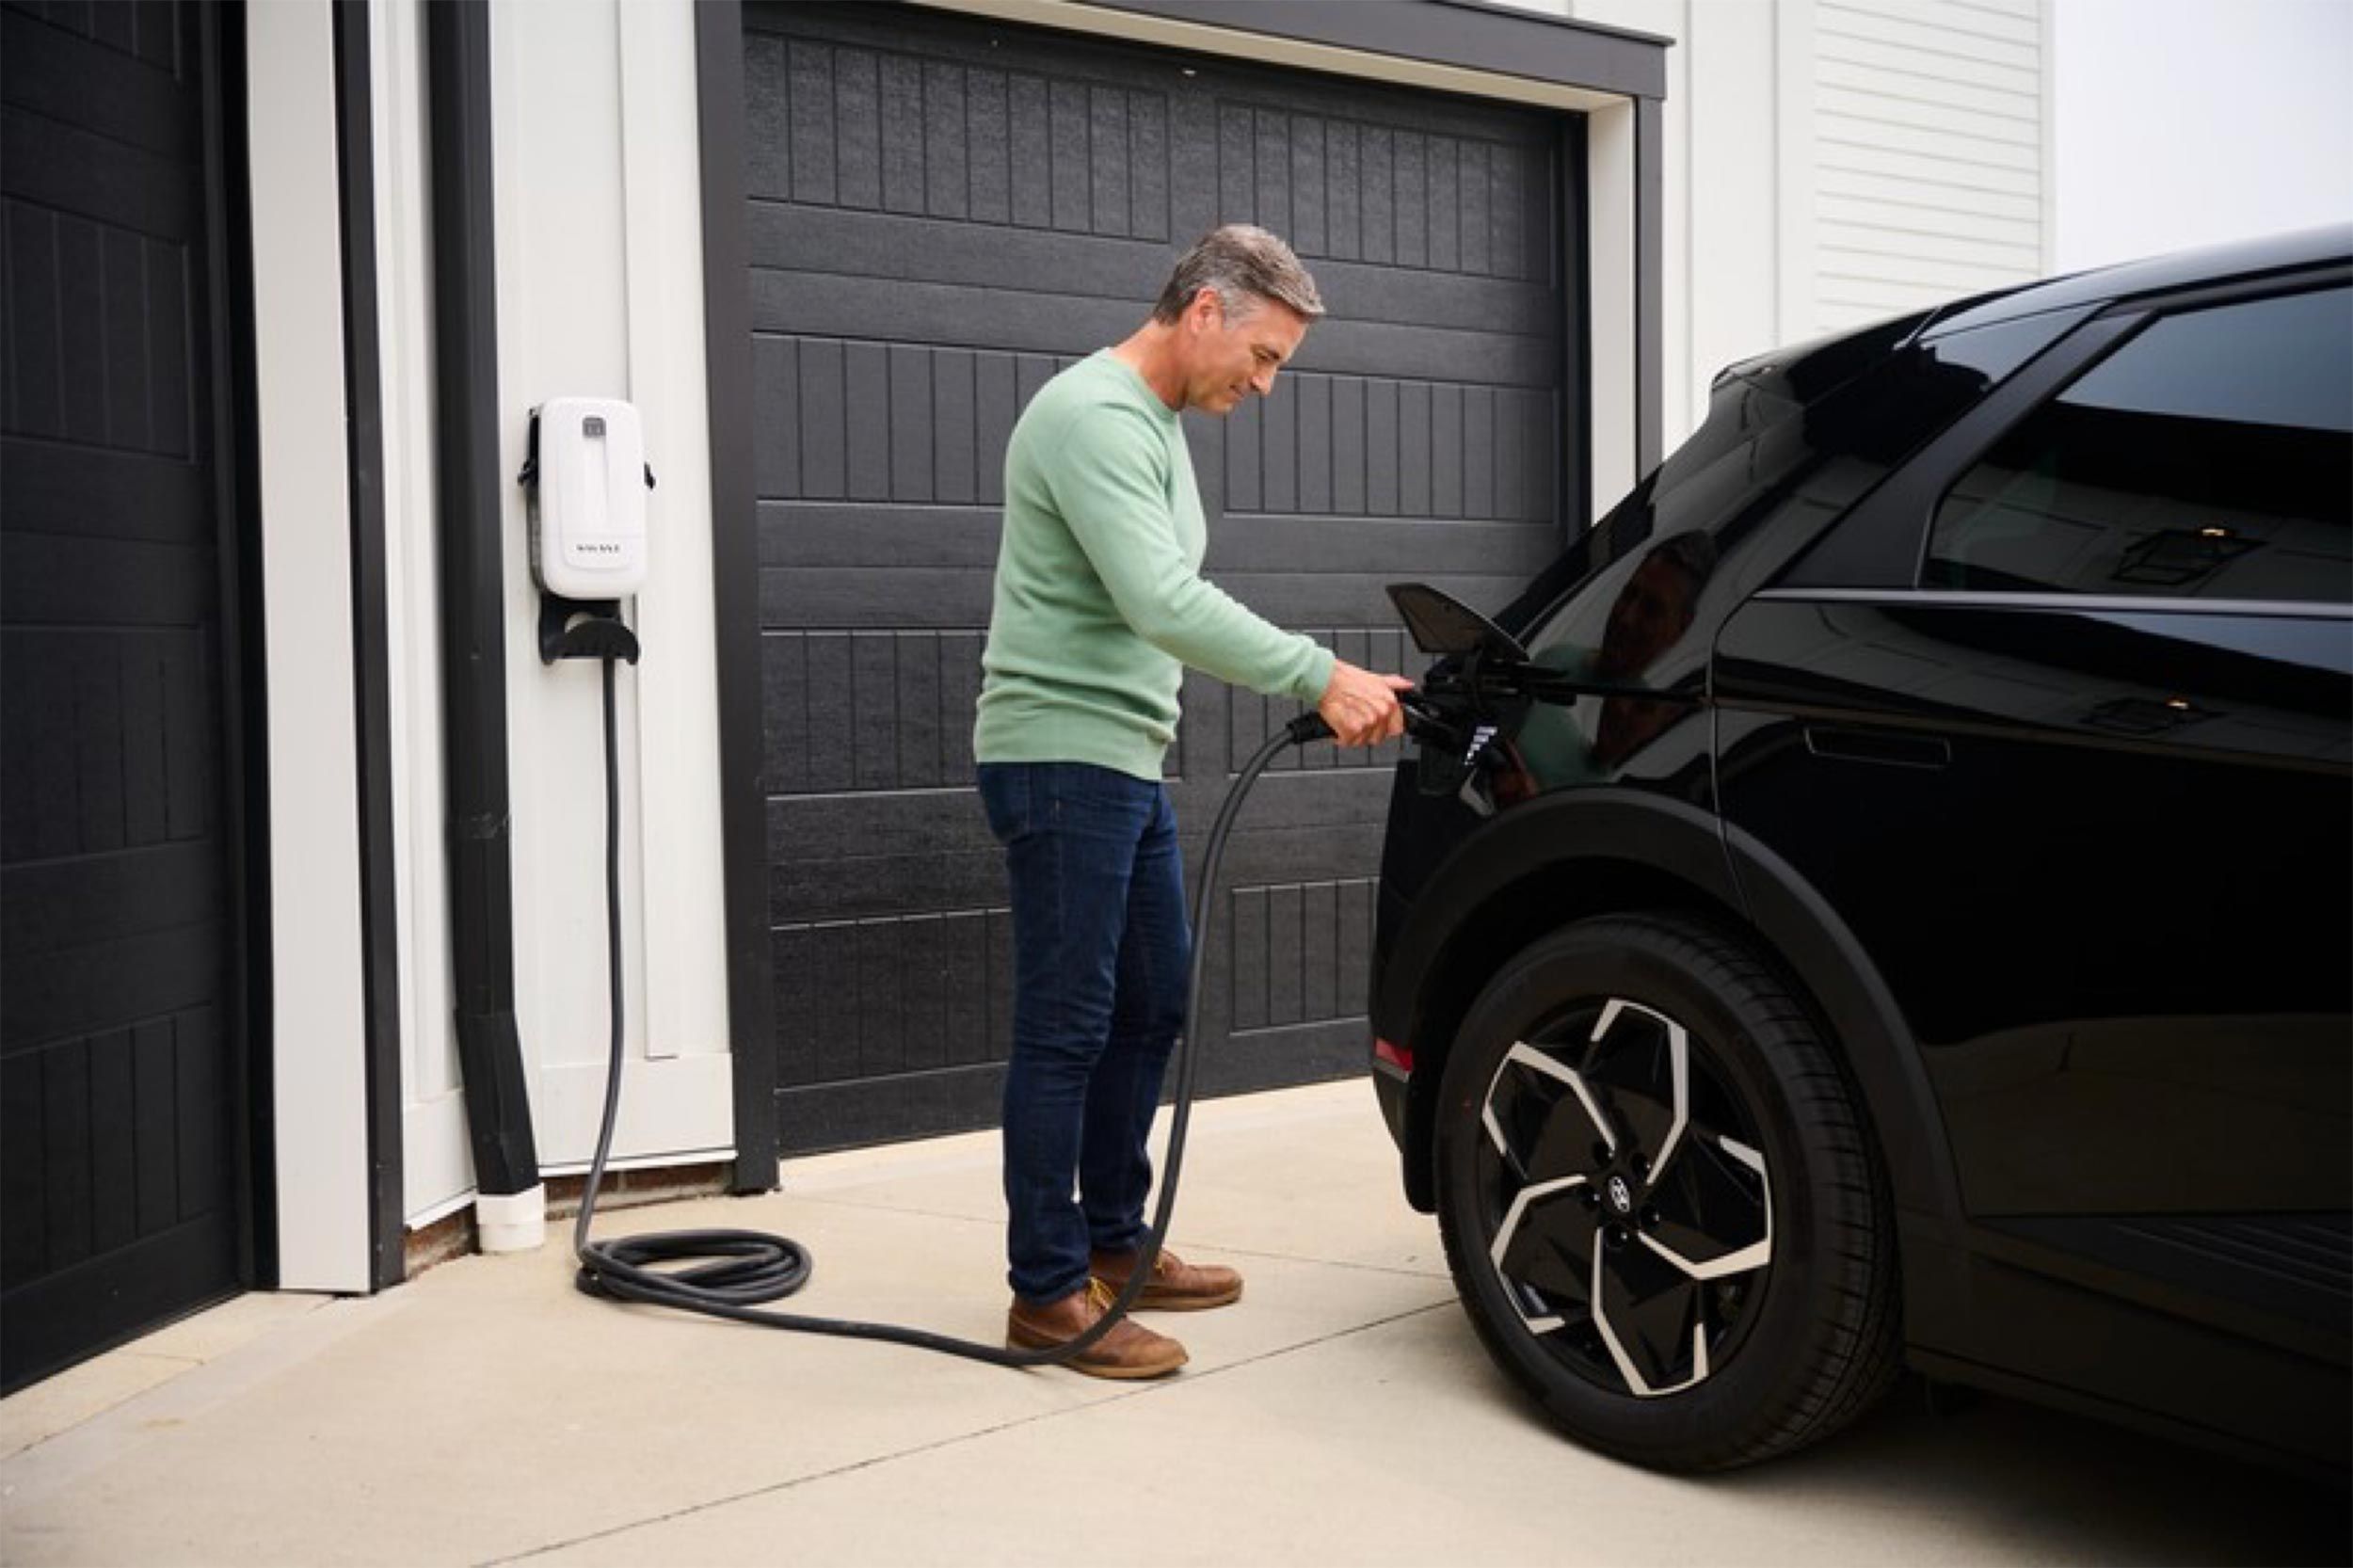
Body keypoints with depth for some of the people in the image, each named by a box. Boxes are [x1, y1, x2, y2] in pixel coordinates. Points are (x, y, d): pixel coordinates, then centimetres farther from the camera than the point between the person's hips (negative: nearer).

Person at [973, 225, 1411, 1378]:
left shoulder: (1157, 423, 17)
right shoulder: (1096, 416, -16)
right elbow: (1164, 605, -27)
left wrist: (1321, 684, 14)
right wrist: (1319, 677, -27)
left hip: (1127, 761, 10)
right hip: (1060, 754, -10)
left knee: (1148, 1010, 14)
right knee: (1068, 1026, -6)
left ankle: (1112, 1243, 26)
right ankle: (1047, 1292, 3)